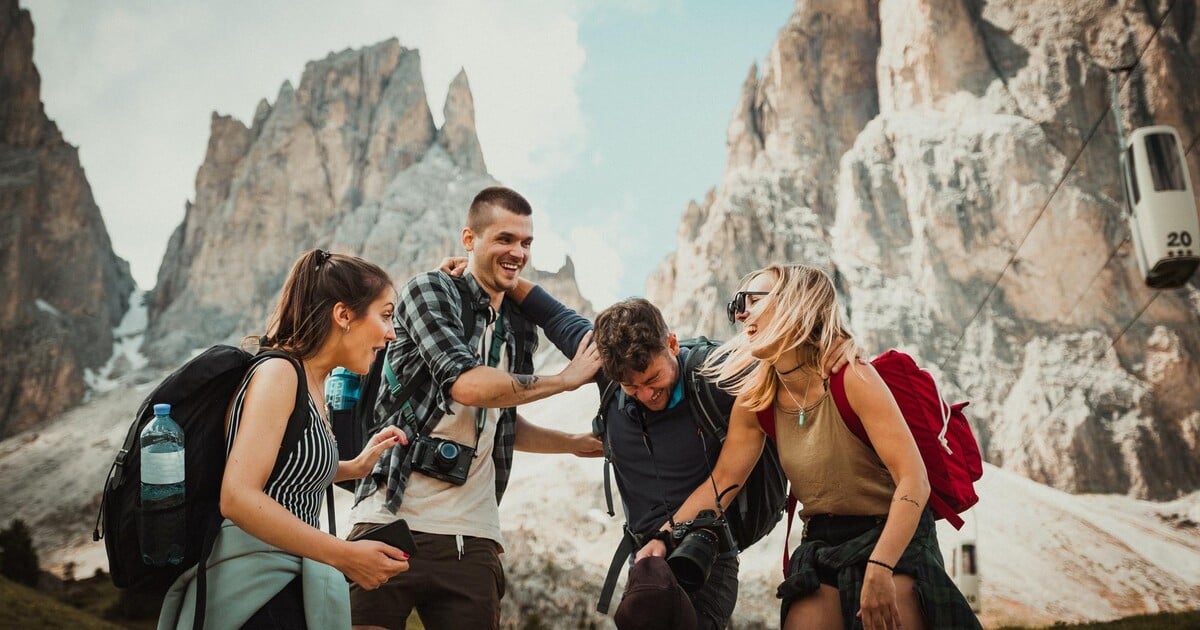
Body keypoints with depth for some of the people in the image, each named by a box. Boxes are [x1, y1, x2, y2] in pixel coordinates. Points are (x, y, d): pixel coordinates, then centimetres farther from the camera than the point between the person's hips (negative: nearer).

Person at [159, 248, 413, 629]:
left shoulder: (312, 383, 12)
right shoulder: (278, 373, -15)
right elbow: (238, 498, -25)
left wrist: (355, 467, 15)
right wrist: (345, 555, -24)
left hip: (284, 586, 9)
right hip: (255, 588, -9)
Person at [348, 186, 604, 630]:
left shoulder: (519, 331, 15)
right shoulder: (429, 291, -3)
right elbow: (468, 384, -19)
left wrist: (576, 443, 19)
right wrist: (568, 378, -9)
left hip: (473, 539, 5)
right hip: (394, 523, -5)